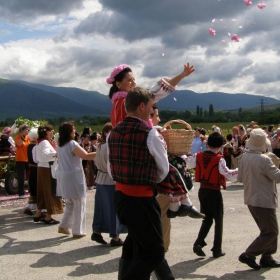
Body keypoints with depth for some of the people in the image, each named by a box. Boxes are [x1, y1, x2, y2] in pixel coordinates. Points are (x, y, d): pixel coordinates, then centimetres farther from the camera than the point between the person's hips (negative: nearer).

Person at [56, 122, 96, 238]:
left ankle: (64, 226, 20)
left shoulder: (60, 145, 9)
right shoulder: (72, 144, -17)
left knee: (70, 203, 21)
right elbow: (86, 156, -20)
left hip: (63, 176, 8)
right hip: (74, 176, -8)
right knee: (79, 204, 1)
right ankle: (78, 231, 6)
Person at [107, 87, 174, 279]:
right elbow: (164, 170, -3)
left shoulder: (113, 133, 4)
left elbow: (111, 170, 11)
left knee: (136, 246, 25)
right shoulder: (150, 134, -15)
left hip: (120, 196, 8)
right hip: (142, 199, -8)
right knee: (155, 252, 5)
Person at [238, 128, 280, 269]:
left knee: (268, 230, 20)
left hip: (250, 199, 8)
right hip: (264, 200, -8)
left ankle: (267, 258, 24)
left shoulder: (244, 157, 1)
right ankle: (248, 255, -2)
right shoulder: (264, 160, -21)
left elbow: (240, 178, 9)